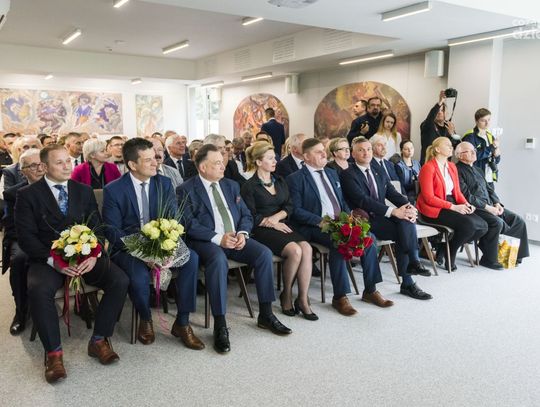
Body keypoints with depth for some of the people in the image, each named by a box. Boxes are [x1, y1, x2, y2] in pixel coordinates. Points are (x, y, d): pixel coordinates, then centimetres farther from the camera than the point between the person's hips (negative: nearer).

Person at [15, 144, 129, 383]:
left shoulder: (84, 191, 11)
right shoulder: (27, 195, 2)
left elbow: (97, 227, 7)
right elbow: (26, 237, -5)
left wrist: (93, 255, -13)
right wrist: (53, 260, -20)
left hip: (85, 256, 3)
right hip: (47, 259, -2)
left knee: (120, 280, -22)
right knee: (38, 289, -34)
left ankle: (99, 340, -6)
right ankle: (53, 352, -14)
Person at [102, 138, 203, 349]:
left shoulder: (165, 183, 4)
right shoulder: (113, 190, -5)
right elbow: (113, 231, -9)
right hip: (128, 248, -3)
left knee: (191, 258, -25)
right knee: (139, 274, -35)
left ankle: (182, 323, -10)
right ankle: (145, 320, 1)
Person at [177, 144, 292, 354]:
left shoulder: (231, 185, 18)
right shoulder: (186, 190, 0)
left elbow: (246, 215, 14)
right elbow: (189, 224, -10)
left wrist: (242, 233, -8)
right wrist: (218, 238, -21)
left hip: (235, 238, 5)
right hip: (206, 242, -5)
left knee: (264, 253, -19)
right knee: (218, 260, -37)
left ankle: (265, 314, -6)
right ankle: (220, 325, -28)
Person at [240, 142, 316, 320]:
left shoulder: (280, 181, 19)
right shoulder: (249, 186, 0)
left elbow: (289, 206, 11)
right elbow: (252, 217, -5)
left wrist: (276, 217, -7)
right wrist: (273, 224, -9)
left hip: (282, 225, 6)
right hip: (262, 231, -5)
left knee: (306, 248, -24)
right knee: (295, 250, -29)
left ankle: (302, 299, -18)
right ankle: (286, 294, -7)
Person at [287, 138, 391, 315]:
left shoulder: (332, 173, 21)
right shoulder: (295, 179, -1)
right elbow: (296, 210, -9)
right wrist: (320, 221, -20)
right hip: (315, 227, -6)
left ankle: (370, 290, -3)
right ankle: (340, 297, -21)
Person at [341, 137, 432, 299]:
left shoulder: (379, 172, 18)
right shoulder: (348, 175, -5)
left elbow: (393, 193, 10)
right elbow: (363, 200, -18)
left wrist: (408, 206, -13)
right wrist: (393, 211, -25)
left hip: (382, 216, 6)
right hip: (365, 221, -6)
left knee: (406, 220, -24)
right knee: (404, 233, -25)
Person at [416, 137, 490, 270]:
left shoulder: (452, 166, 16)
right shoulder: (428, 168, -10)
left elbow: (457, 191, 16)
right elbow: (429, 198, -16)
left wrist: (466, 203, -5)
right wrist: (453, 207, -18)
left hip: (453, 206, 8)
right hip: (434, 210, -8)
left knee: (483, 226, -9)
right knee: (468, 224, -28)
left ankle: (448, 246, 5)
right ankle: (449, 254, -4)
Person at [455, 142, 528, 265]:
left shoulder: (478, 170, 24)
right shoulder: (458, 171, -6)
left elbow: (489, 189, 23)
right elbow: (466, 196, -15)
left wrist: (497, 203, 4)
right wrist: (487, 207, -16)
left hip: (490, 207, 9)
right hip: (474, 209, -9)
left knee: (518, 221, -5)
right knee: (497, 222, -31)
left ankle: (516, 255, 1)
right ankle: (489, 259, -17)